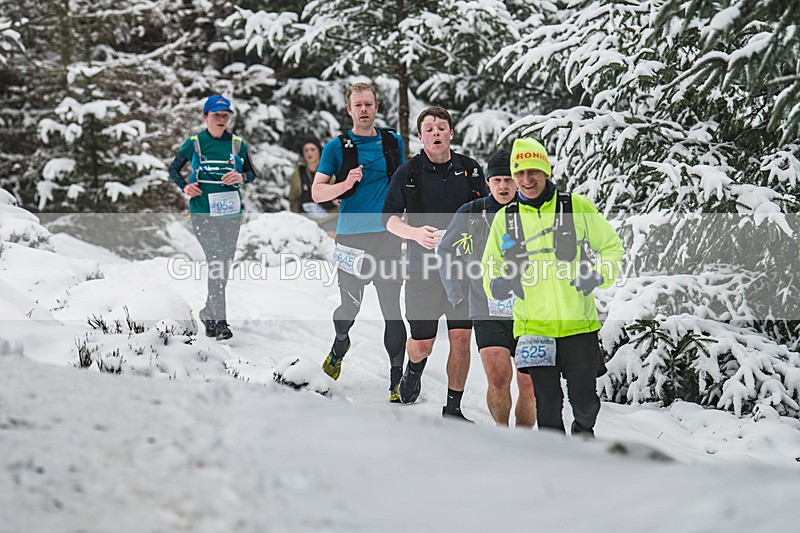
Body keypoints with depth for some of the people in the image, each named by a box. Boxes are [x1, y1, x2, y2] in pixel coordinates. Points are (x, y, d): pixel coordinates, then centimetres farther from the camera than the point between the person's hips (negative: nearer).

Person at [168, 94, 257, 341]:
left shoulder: (238, 144, 7)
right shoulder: (193, 143, 1)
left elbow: (252, 173, 15)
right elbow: (173, 169, 11)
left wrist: (241, 177, -8)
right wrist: (185, 186, -9)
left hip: (231, 213, 4)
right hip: (203, 212, -3)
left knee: (225, 265, 8)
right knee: (215, 262, -15)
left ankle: (208, 312, 29)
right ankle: (220, 321, -16)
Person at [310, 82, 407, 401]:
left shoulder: (393, 142, 10)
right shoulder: (337, 148, 2)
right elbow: (317, 193, -2)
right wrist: (346, 184, -19)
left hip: (387, 235, 1)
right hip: (352, 238, -1)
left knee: (392, 309, -5)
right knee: (350, 306, 6)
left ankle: (397, 381, -3)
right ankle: (340, 344, 40)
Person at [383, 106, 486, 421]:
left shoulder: (471, 170, 4)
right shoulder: (408, 173, -2)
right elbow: (389, 217, -1)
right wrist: (415, 233, -19)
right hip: (423, 267, -1)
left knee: (461, 338, -5)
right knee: (422, 343, 5)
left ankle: (453, 409, 8)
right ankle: (414, 370, 42)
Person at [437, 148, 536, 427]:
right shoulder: (470, 214, 2)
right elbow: (446, 251, 15)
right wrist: (455, 294, 9)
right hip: (487, 312, -1)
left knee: (529, 383, 1)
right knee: (498, 379, -14)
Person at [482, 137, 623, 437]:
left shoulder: (578, 207, 2)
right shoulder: (505, 218, 8)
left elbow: (611, 247, 9)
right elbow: (491, 267, 16)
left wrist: (597, 276, -9)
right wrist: (498, 284, -6)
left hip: (579, 323, -1)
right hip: (534, 326, 1)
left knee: (584, 400, 3)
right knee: (547, 403, -1)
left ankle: (584, 432, 33)